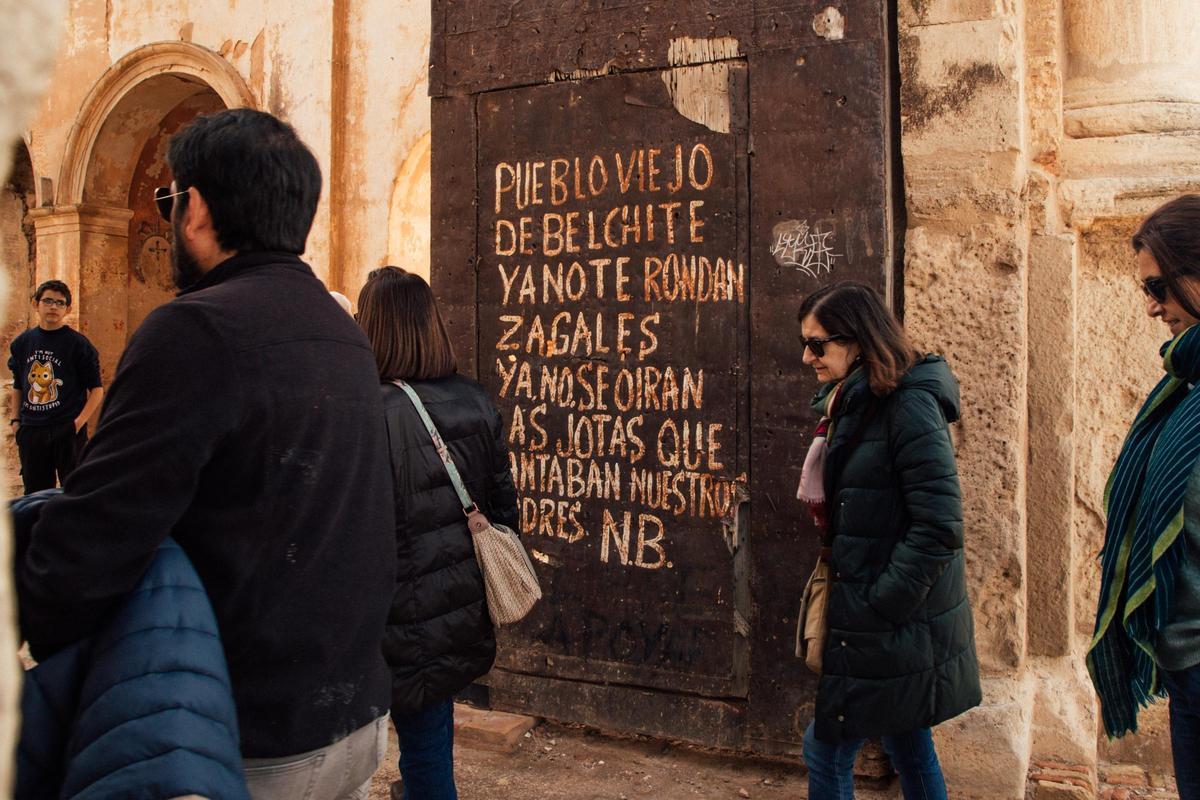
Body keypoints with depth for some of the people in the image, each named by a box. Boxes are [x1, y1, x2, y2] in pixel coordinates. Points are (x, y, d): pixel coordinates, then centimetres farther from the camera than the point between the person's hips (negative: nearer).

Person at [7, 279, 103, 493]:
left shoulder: (78, 344, -3)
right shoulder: (22, 343, 9)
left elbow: (96, 390, -3)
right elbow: (18, 386, 20)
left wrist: (79, 422, -13)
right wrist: (15, 420, 9)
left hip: (68, 430, -4)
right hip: (31, 432, 4)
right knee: (35, 494, 12)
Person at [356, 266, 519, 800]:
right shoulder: (476, 402, 1)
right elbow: (504, 505, 8)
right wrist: (488, 589, 20)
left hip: (407, 630, -6)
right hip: (465, 626, 6)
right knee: (429, 748, 21)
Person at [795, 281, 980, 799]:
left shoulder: (909, 405, -17)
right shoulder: (849, 404, 11)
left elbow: (938, 526, -22)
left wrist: (879, 607, -19)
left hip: (899, 628, -9)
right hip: (891, 620, 9)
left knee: (825, 751, 1)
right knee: (905, 744, 19)